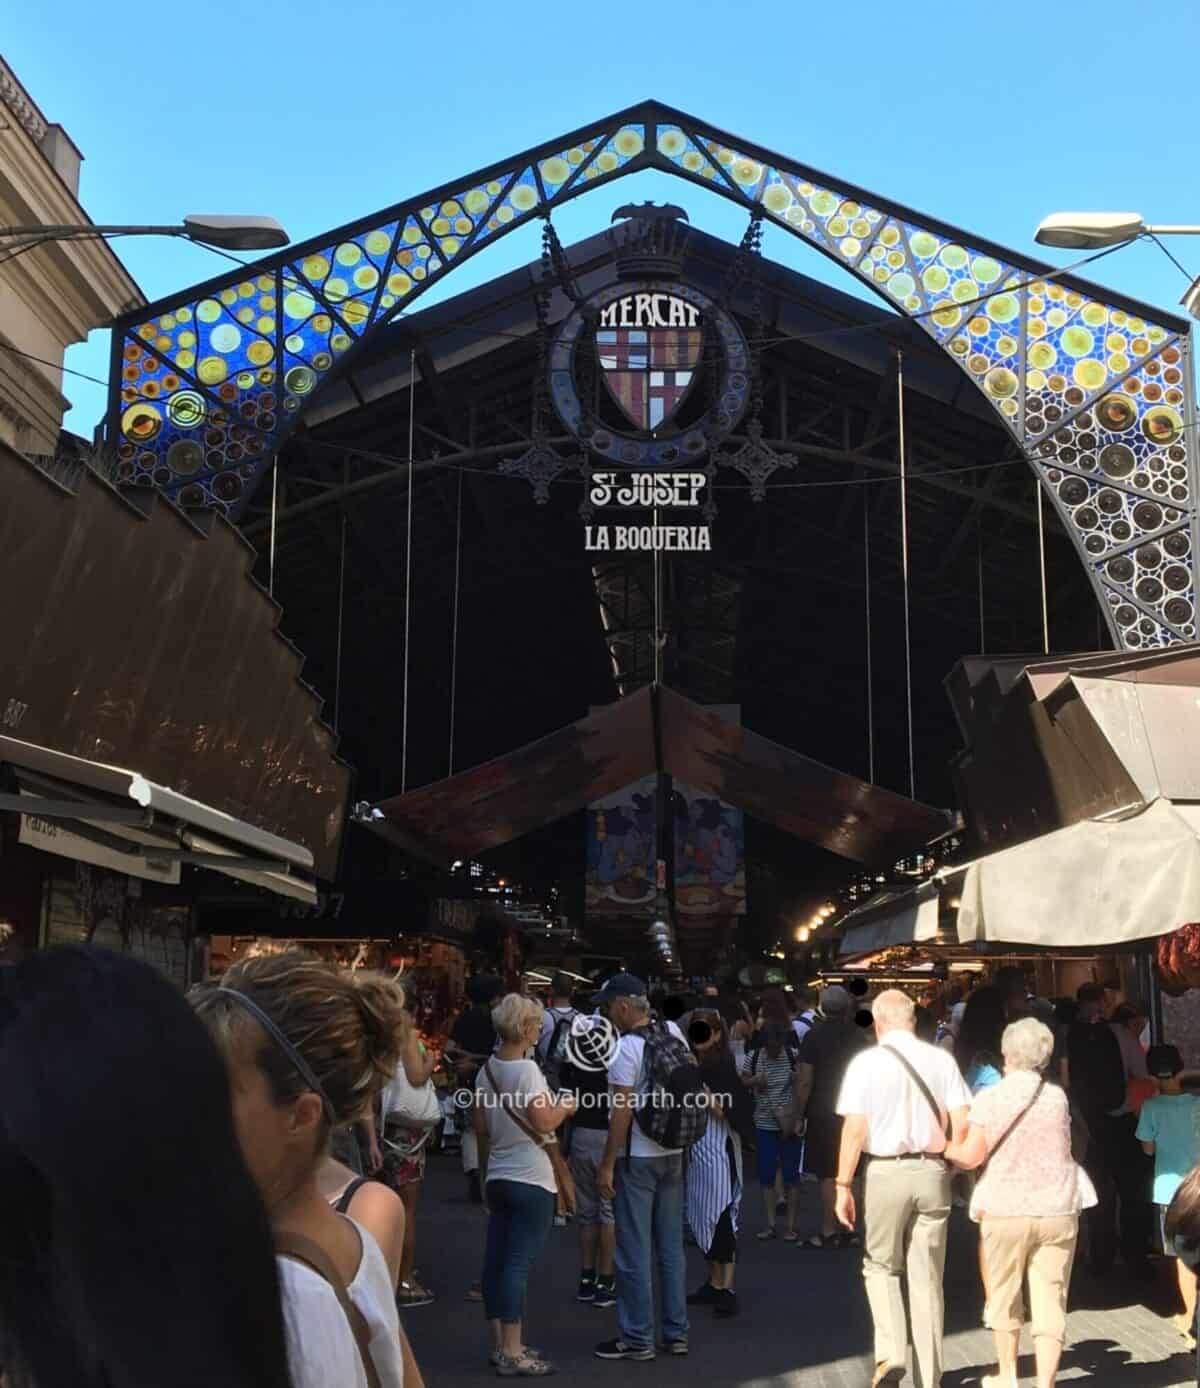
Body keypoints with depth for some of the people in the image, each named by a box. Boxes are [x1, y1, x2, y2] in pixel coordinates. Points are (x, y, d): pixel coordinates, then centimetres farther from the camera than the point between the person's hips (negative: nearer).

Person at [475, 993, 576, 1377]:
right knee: (518, 1264, -5)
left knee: (496, 1260, 11)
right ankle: (512, 1353, -3)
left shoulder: (487, 1069, 8)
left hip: (498, 1177, 8)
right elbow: (544, 1124, -20)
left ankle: (500, 1345, 20)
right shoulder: (527, 1069, -15)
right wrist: (565, 1107, 0)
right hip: (530, 1180, -8)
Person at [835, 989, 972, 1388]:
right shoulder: (942, 1060, 3)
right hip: (932, 1173, 3)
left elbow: (854, 1129, -10)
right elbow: (962, 1123, 0)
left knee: (881, 1267, 15)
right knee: (927, 1278, 11)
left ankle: (890, 1353, -3)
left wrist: (843, 1185, -6)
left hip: (884, 1173, -3)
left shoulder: (866, 1062, -5)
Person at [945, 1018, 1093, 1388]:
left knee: (1005, 1298, 16)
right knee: (1050, 1303, 4)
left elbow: (971, 1157, -8)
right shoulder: (1057, 1096, 1)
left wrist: (942, 1147, 10)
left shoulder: (989, 1098, -8)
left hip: (1005, 1210, -1)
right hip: (1057, 1210, 2)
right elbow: (1061, 1147, 10)